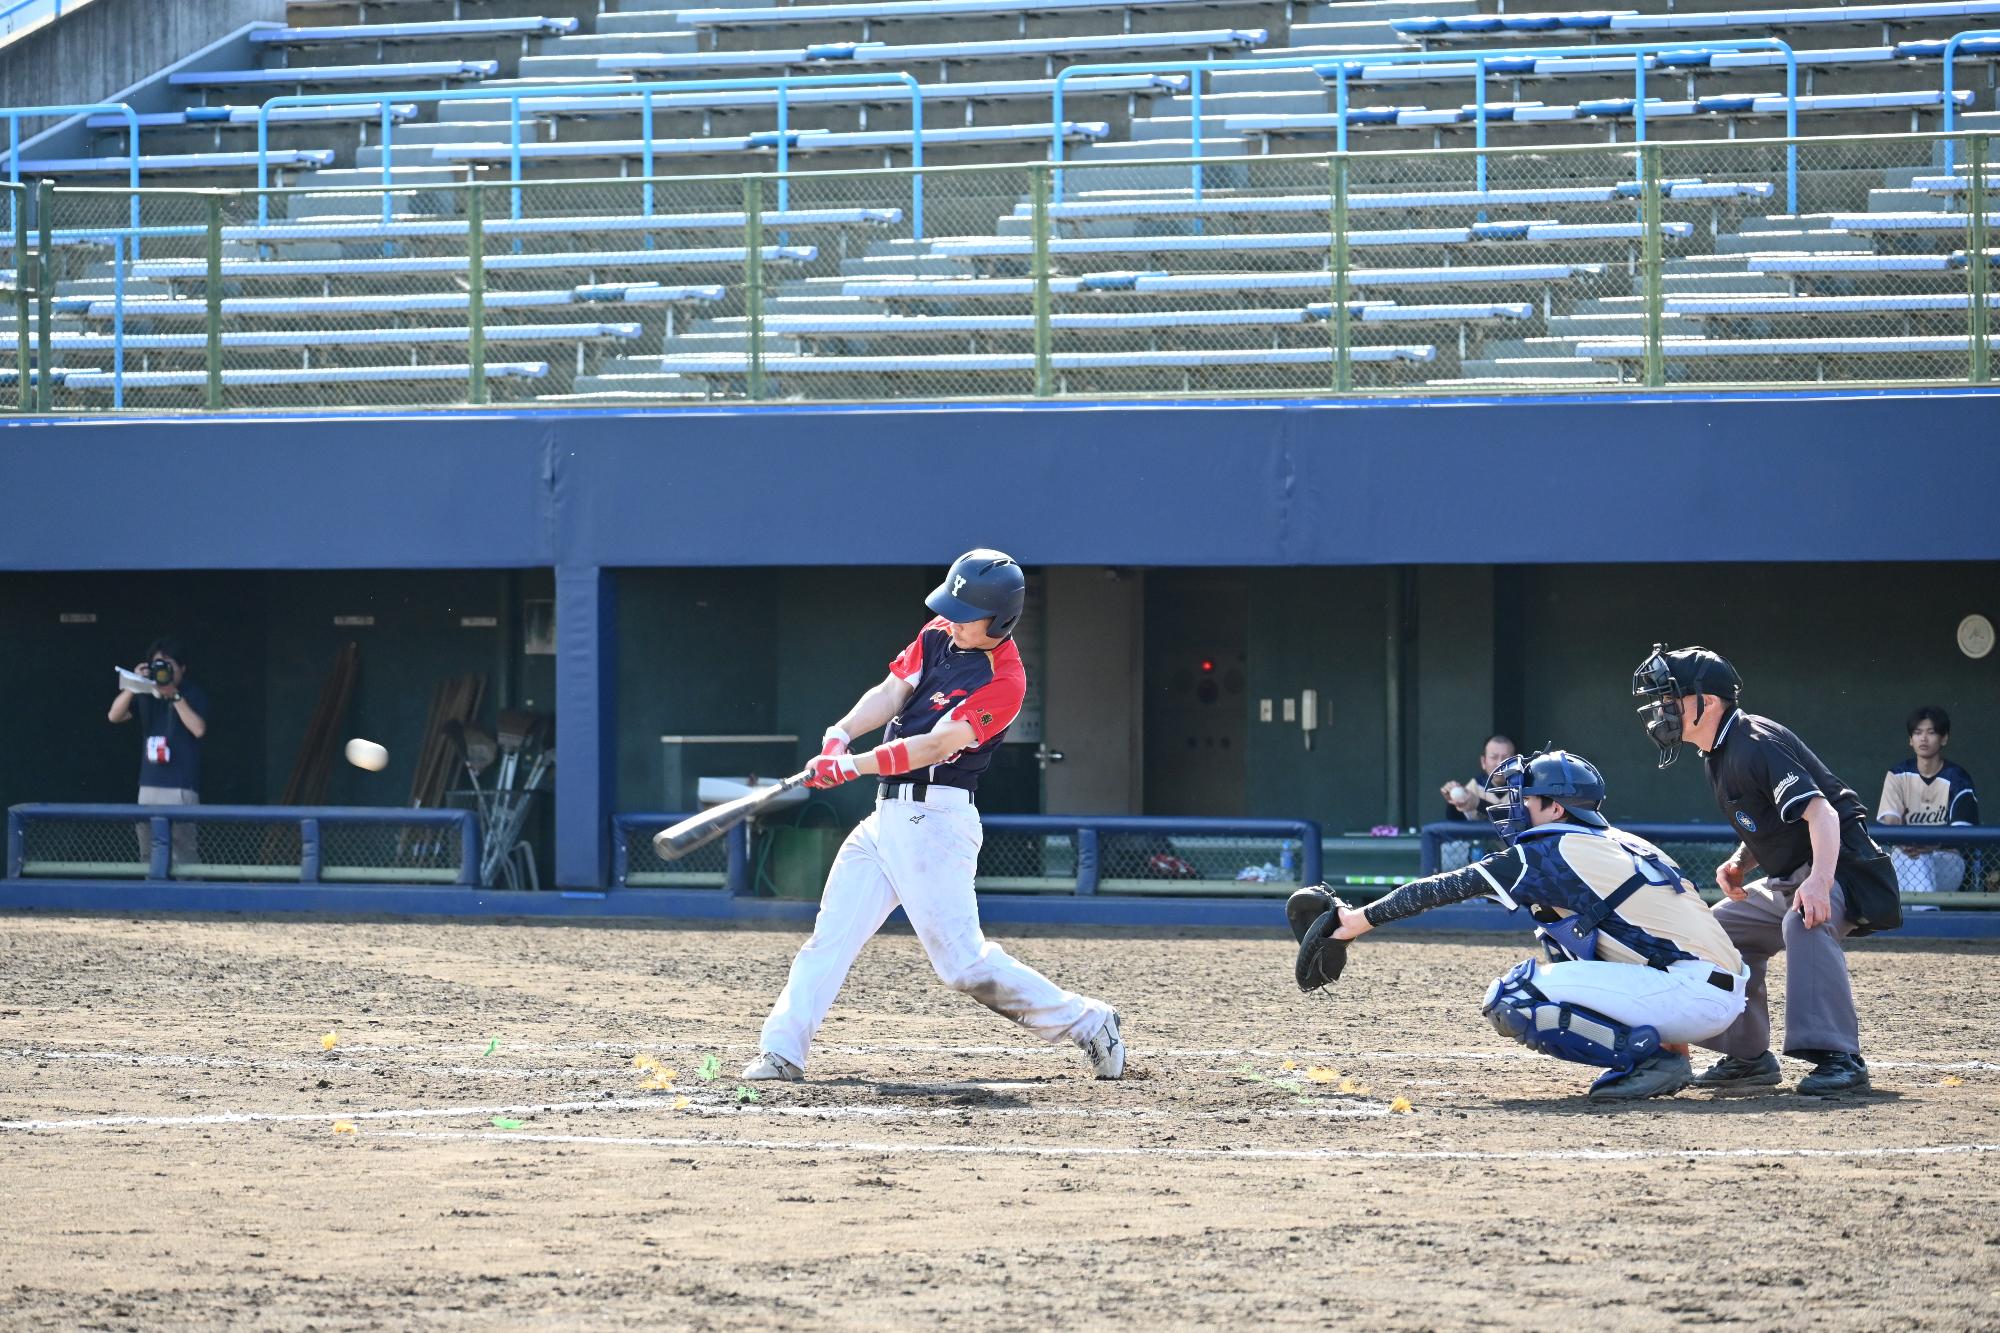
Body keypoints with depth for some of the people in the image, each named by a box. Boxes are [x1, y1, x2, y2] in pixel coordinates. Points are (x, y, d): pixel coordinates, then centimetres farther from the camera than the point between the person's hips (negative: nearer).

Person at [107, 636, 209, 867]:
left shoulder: (193, 695, 0)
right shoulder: (145, 695, 12)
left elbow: (199, 729, -14)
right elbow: (114, 716, 2)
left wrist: (175, 696, -16)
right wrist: (132, 686, -11)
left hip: (181, 789, -5)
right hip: (149, 786, 5)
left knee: (183, 856, -11)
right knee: (149, 857, 7)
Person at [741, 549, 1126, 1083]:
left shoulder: (1004, 681, -14)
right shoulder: (938, 636, 11)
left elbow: (937, 745, -22)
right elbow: (891, 692, 4)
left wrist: (853, 766, -29)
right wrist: (841, 734, -15)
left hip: (935, 820, -8)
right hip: (886, 815, 8)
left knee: (965, 963, -11)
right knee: (830, 937, 2)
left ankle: (1086, 1023, 1)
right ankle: (783, 1052, 2)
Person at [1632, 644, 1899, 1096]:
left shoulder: (1754, 745, -21)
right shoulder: (1720, 754, 10)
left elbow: (1820, 811, -33)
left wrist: (1819, 882, -48)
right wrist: (1739, 862, 3)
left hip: (1842, 866, -11)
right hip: (1788, 879, 11)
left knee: (1805, 920, -38)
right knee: (1722, 929, 17)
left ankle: (1840, 1059, -40)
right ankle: (1748, 1057, 23)